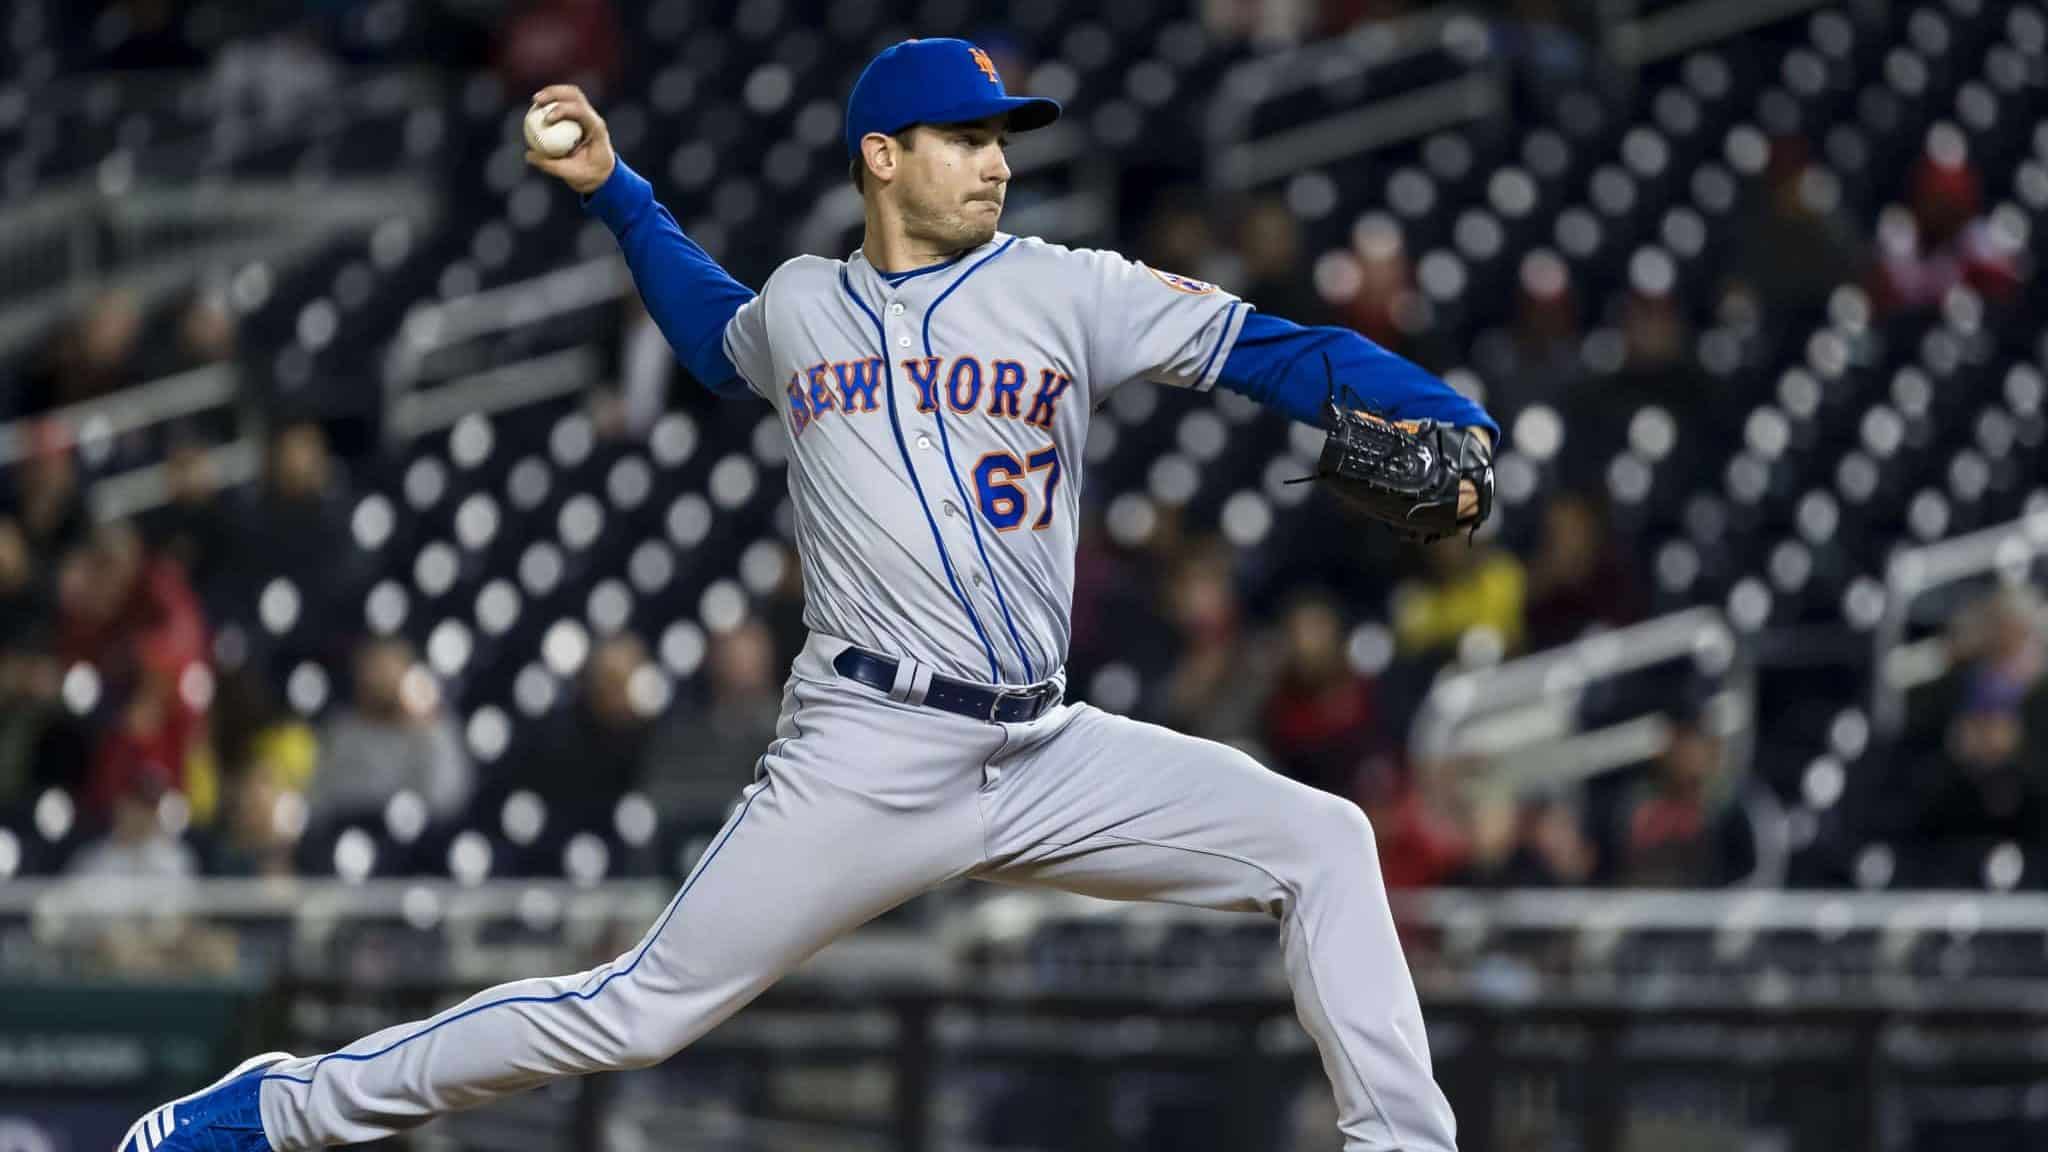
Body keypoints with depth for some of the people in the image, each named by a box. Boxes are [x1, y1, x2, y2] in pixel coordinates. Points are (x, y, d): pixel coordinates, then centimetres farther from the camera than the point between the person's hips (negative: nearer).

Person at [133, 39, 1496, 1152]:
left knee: (1321, 843, -10)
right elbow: (719, 333, 35)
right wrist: (614, 186, 28)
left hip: (1047, 756, 2)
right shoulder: (799, 306, 10)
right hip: (866, 756, -2)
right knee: (639, 1011, -6)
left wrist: (1447, 425, -17)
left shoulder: (1068, 293, 5)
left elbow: (1271, 348, -3)